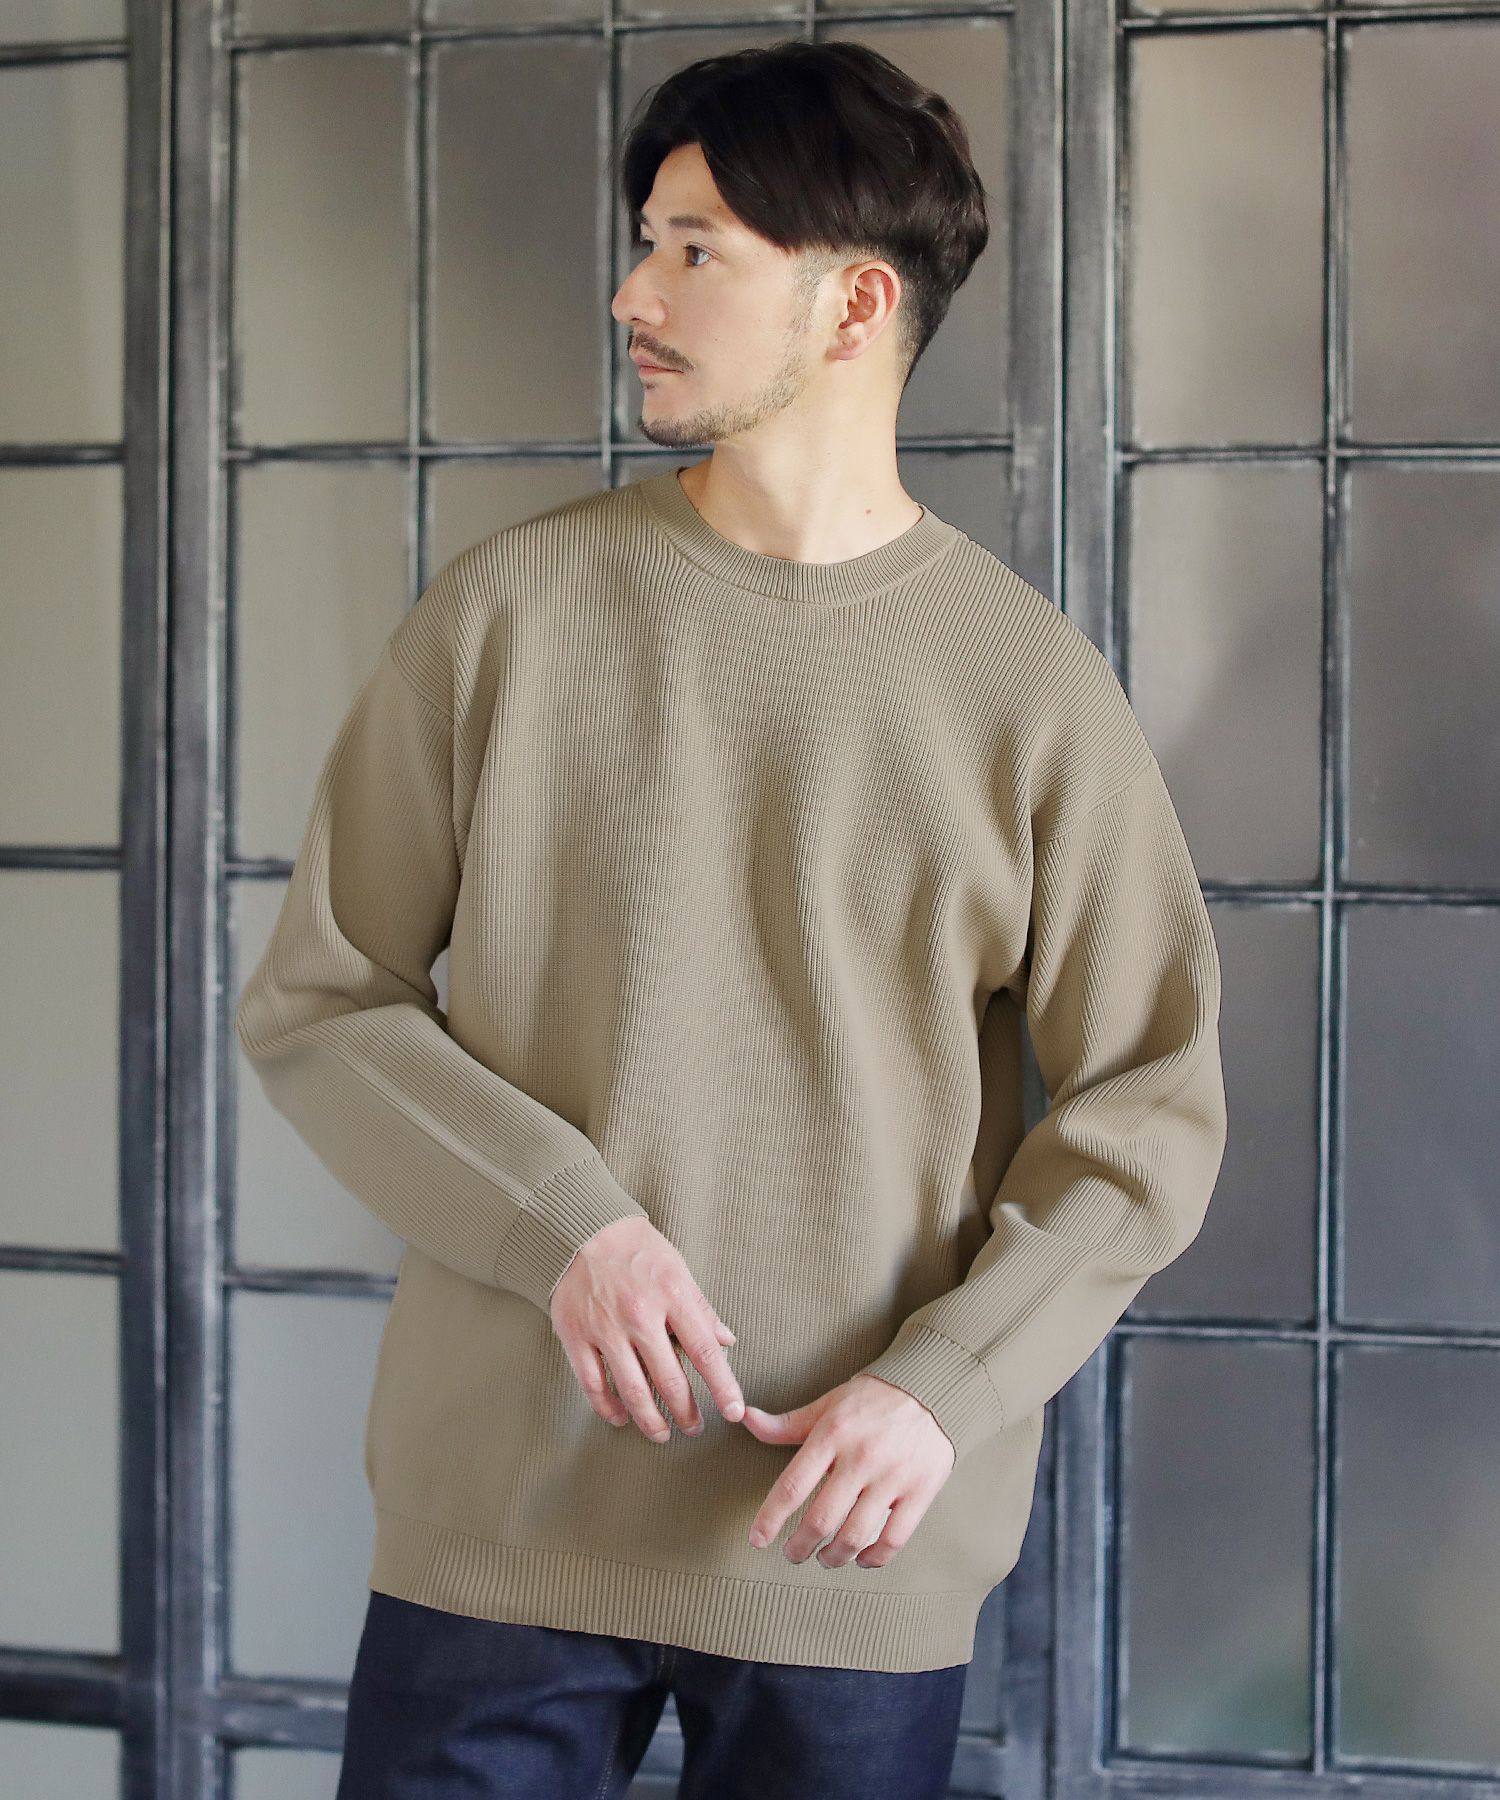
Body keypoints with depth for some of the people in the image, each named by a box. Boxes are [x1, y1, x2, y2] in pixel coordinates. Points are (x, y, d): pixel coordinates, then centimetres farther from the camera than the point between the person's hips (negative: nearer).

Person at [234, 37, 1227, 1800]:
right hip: (502, 1519, 1)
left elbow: (1150, 1111, 1)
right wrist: (562, 1225, -12)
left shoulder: (1034, 687, -2)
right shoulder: (511, 606, 0)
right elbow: (313, 1003, 2)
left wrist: (941, 1389, -11)